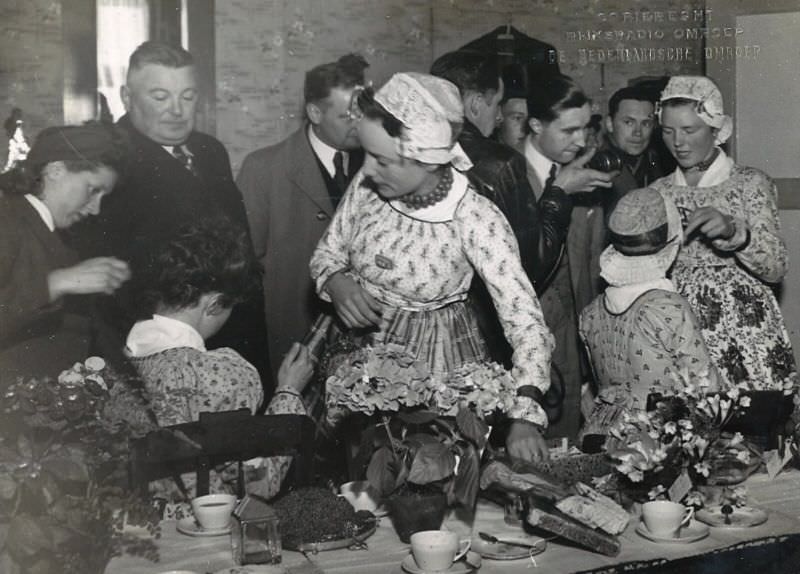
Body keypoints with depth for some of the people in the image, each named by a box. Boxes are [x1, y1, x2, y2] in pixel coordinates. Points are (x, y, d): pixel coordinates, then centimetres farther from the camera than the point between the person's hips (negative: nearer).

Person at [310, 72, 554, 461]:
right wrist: (336, 281, -19)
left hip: (436, 363, -4)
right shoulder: (367, 186, -12)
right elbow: (327, 252, 5)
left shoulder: (476, 220, -24)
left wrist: (525, 416, -37)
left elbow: (524, 320, -25)